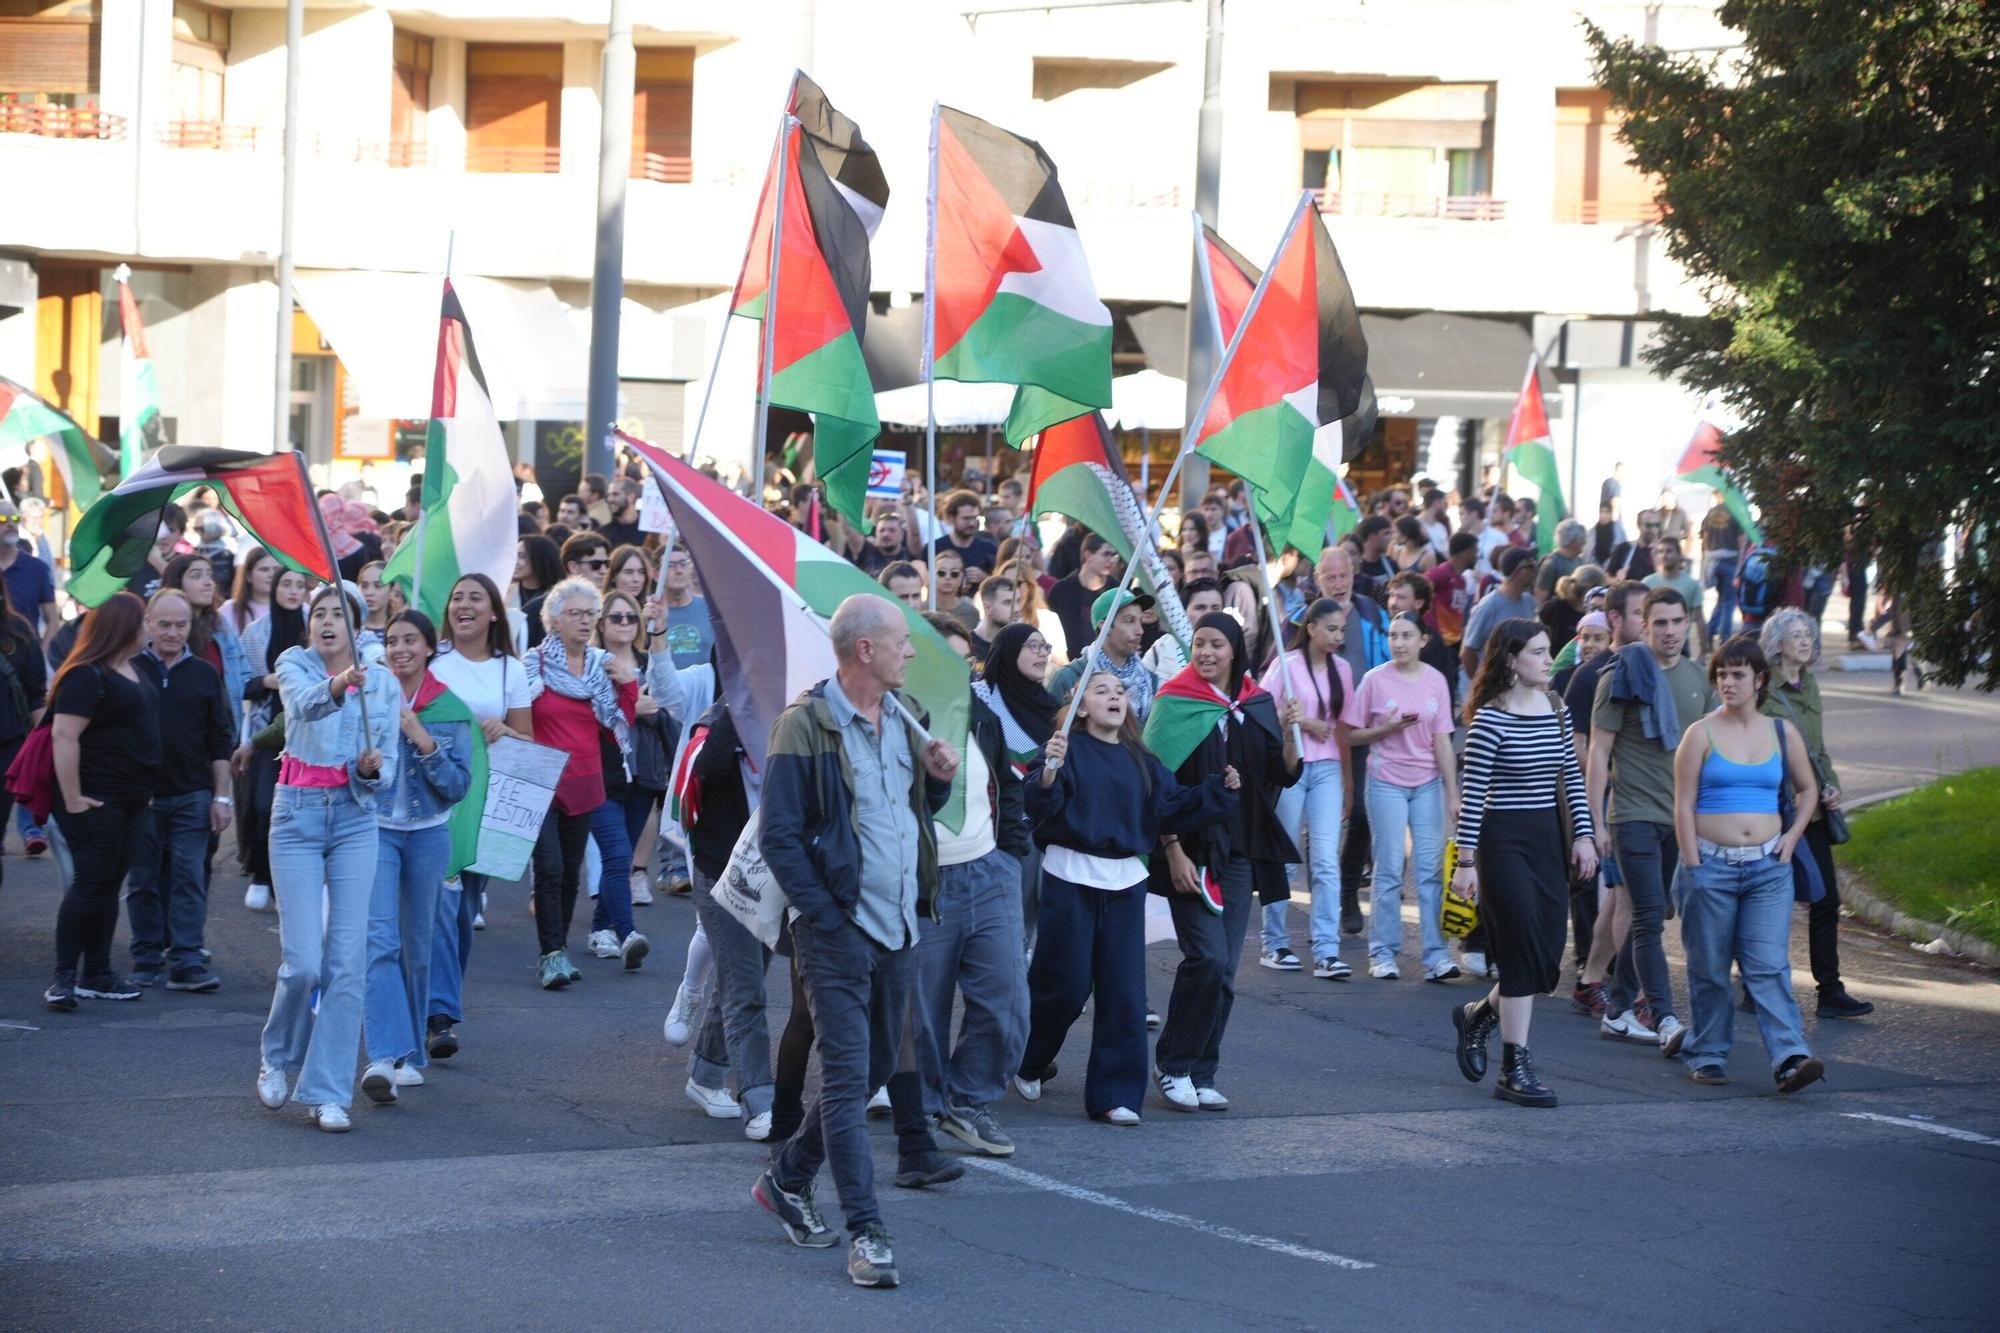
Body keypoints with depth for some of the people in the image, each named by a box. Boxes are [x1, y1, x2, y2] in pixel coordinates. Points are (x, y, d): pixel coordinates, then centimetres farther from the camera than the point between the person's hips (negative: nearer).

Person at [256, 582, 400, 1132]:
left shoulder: (383, 684, 6)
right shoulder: (295, 664, -1)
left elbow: (385, 771, 4)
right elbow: (304, 703, -26)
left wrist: (372, 767, -19)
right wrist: (336, 687, -47)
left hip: (355, 818, 2)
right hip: (297, 815, -2)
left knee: (348, 961, -5)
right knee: (303, 962, -8)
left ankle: (328, 1092, 0)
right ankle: (279, 1056, 21)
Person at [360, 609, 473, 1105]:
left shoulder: (452, 710, 2)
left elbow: (459, 786, -2)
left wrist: (425, 743, -15)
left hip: (428, 835, 2)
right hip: (374, 828, -2)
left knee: (418, 947, 10)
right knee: (380, 940, -17)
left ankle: (410, 1055, 24)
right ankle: (383, 1058, -25)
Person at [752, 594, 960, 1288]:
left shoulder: (905, 716, 10)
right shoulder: (806, 725, -12)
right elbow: (779, 836, -13)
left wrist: (939, 779, -1)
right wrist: (826, 918, -16)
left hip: (900, 927, 8)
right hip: (840, 932, -8)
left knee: (877, 1067, 15)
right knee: (847, 1077, -6)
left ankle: (787, 1178, 34)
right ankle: (867, 1232, -5)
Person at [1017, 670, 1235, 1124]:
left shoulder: (1141, 761, 12)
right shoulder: (1069, 750, -5)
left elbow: (1173, 809, 7)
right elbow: (1040, 806, -19)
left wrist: (1220, 789, -4)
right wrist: (1048, 772, -38)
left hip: (1125, 884, 4)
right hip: (1070, 879, -4)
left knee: (1124, 993, 1)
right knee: (1065, 985, 0)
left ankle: (1114, 1094, 6)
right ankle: (1029, 1064, 26)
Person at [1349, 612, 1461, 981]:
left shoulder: (1435, 681, 3)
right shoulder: (1375, 680, -3)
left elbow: (1442, 741, 4)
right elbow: (1353, 735, 1)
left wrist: (1453, 793, 1)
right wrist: (1386, 729, -16)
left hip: (1428, 783, 2)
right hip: (1386, 782, -2)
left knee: (1432, 869, 0)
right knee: (1389, 870, -1)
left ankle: (1436, 954, 1)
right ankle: (1383, 954, 6)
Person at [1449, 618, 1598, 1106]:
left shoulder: (1557, 710, 8)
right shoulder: (1490, 719, -12)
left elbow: (1572, 777, 15)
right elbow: (1472, 793, -12)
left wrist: (1582, 834, 7)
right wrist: (1466, 860, -14)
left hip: (1548, 838, 7)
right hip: (1504, 840, -7)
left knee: (1547, 960, 5)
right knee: (1524, 953, -8)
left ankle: (1477, 1015, 31)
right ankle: (1514, 1069, 0)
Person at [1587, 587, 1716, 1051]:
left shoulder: (1698, 679, 11)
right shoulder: (1624, 675, -5)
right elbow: (1599, 752, -5)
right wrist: (1597, 822, -9)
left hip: (1681, 818, 6)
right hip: (1635, 816, -6)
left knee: (1649, 917, 11)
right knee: (1650, 917, -11)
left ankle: (1618, 1010, 21)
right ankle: (1664, 1020, -15)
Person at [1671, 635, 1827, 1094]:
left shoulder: (1782, 734, 8)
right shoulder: (1701, 734, -1)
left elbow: (1808, 789, 22)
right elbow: (1684, 806, -3)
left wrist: (1792, 836, 7)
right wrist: (1692, 867, -9)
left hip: (1768, 867, 2)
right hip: (1711, 863, -2)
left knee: (1769, 966, -8)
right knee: (1709, 969, 4)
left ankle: (1790, 1059, -17)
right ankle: (1707, 1054, 16)